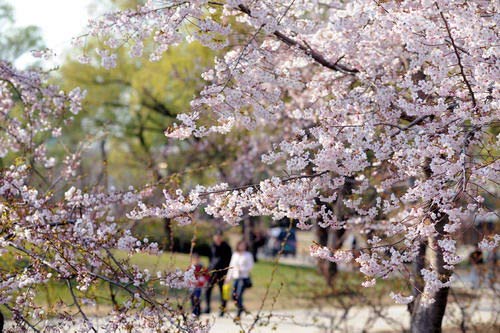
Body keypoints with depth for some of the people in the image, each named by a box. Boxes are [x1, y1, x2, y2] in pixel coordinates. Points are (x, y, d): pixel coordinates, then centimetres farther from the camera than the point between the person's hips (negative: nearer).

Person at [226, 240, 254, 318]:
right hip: (236, 277, 5)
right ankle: (241, 308, 28)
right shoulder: (235, 255, 13)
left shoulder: (248, 255, -1)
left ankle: (239, 314, -9)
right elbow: (231, 266, 16)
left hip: (244, 277, -5)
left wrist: (242, 269, -18)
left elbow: (250, 266, -4)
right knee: (234, 295, 4)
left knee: (239, 295, -13)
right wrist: (229, 277, 13)